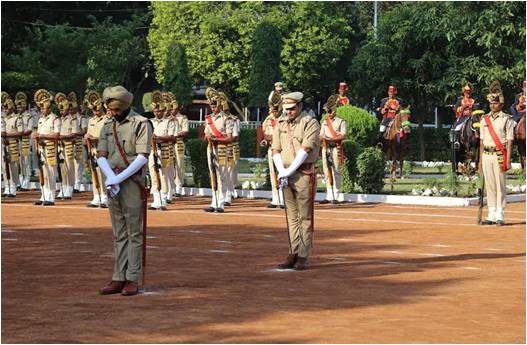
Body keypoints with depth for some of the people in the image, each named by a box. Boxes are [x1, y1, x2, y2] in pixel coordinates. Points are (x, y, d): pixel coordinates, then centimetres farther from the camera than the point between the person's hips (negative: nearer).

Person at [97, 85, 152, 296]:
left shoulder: (141, 124, -6)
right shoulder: (107, 127, 13)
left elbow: (143, 157, -15)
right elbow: (101, 157, 5)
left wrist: (119, 178, -19)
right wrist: (110, 178, -14)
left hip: (132, 183, -6)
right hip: (112, 185, 6)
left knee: (134, 233, -2)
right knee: (119, 235, 8)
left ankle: (133, 280, 0)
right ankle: (119, 279, 9)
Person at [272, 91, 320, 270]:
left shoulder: (310, 123, -7)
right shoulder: (280, 124, 11)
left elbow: (306, 150, -15)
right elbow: (276, 150, 7)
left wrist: (289, 172, -17)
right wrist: (282, 172, -8)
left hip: (304, 174, -5)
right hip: (286, 175, 6)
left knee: (305, 217, -2)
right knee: (292, 217, 8)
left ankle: (303, 257, 0)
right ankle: (293, 254, 11)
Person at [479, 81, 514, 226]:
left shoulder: (507, 119, -2)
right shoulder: (485, 119, 13)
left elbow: (509, 140, -6)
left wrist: (508, 160, -12)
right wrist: (480, 159, 11)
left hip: (499, 154, -5)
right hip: (486, 155, 5)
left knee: (500, 185, -4)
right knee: (489, 186, 7)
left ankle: (500, 216, -1)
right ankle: (491, 215, 12)